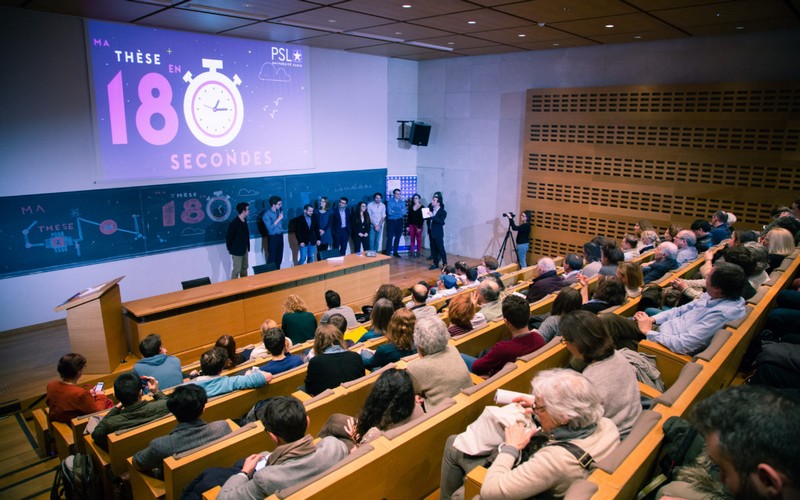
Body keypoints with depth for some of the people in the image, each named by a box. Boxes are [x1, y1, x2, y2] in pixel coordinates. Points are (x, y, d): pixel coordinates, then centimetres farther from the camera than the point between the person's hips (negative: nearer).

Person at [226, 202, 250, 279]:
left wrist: (247, 246, 11)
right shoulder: (234, 223, -22)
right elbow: (228, 237, -16)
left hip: (245, 249, 8)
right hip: (237, 250, -8)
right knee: (237, 269, -1)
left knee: (244, 268, 17)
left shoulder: (244, 220, 3)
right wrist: (230, 249, -8)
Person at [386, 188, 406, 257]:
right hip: (391, 221, -4)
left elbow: (404, 212, -3)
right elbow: (389, 212, -14)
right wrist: (399, 212, -7)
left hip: (399, 221, 4)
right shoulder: (390, 201, -3)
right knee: (390, 237, -8)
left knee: (398, 237, 8)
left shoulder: (402, 202, 8)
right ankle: (387, 252, -5)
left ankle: (395, 252, 16)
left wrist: (394, 211, -11)